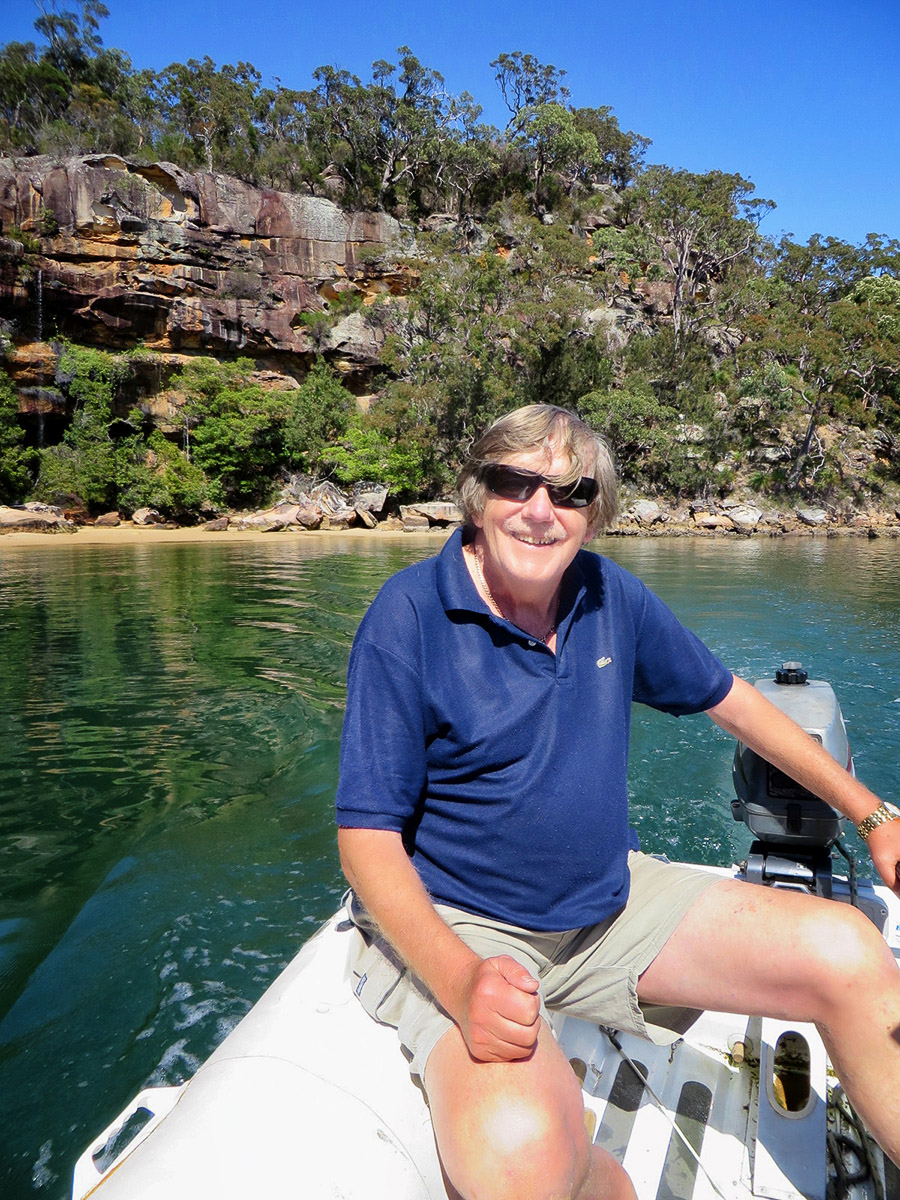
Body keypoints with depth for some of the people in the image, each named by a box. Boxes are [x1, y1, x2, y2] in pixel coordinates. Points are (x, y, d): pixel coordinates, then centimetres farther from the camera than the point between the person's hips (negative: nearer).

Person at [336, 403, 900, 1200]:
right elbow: (368, 836, -17)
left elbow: (732, 700, 13)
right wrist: (460, 980, -33)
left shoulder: (613, 598, 0)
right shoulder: (409, 617, -16)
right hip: (453, 925, -4)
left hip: (610, 902, 5)